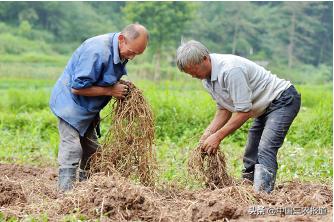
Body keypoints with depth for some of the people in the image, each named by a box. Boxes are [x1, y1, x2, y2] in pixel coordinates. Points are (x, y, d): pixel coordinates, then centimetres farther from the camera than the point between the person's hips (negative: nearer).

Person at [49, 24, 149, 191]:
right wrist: (110, 91, -24)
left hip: (87, 111, 9)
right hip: (71, 103, -9)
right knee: (72, 150, -16)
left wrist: (122, 86, -5)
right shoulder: (97, 51, -31)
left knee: (92, 151, 11)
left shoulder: (121, 51, -2)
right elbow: (77, 88, -28)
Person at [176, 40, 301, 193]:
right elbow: (224, 109, 4)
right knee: (250, 156, 9)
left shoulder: (230, 70, -31)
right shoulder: (206, 77, -1)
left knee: (265, 150, -25)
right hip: (264, 109, 10)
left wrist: (218, 136, -24)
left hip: (282, 99, -10)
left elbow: (243, 111, -29)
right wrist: (209, 132, -10)